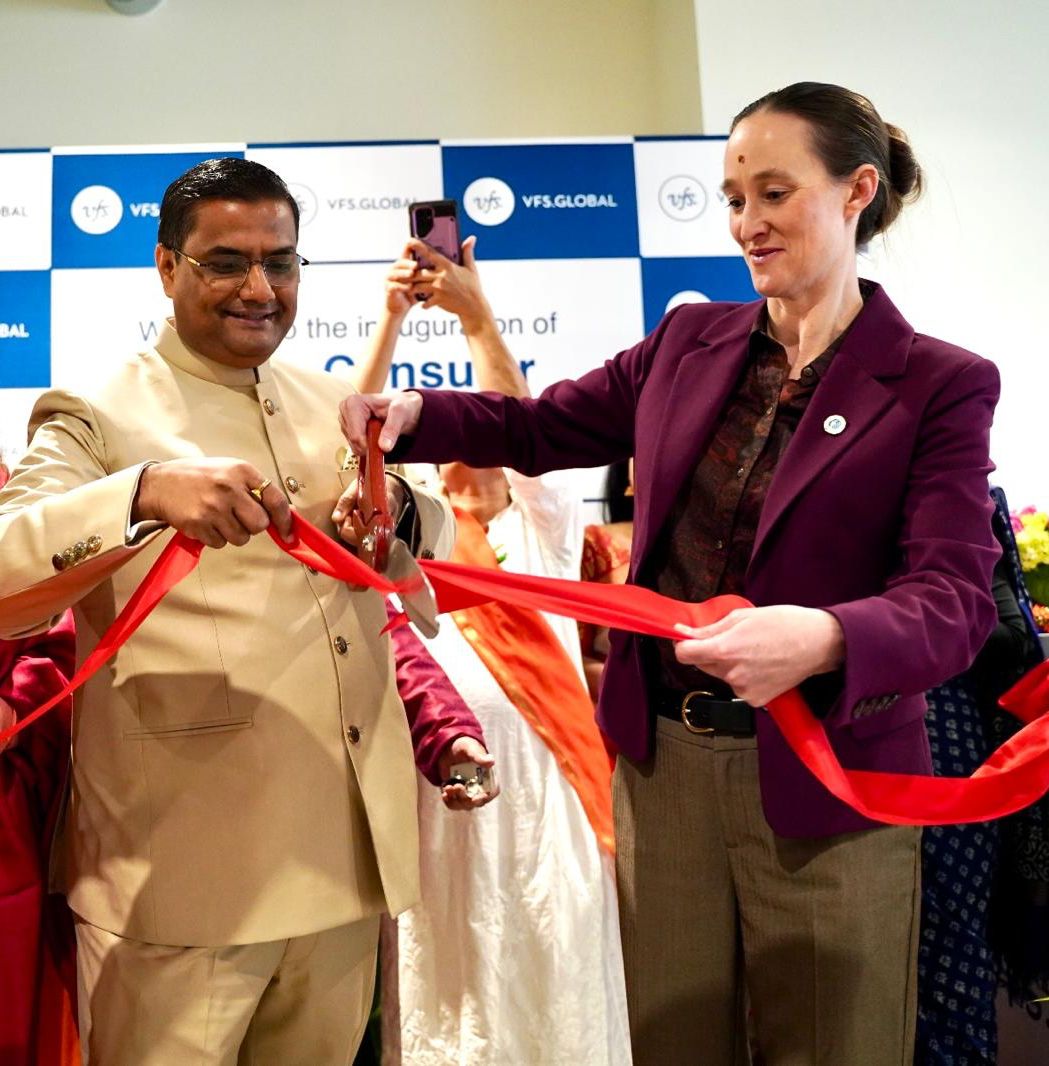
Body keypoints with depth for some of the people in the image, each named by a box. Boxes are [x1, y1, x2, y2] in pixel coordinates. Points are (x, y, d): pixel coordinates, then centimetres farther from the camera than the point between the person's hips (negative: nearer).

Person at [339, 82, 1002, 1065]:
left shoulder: (942, 385, -6)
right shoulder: (689, 341, 6)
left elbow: (955, 600, -17)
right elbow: (541, 428, 13)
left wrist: (824, 638, -37)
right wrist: (415, 414, -5)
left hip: (825, 784, -3)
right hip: (664, 761, 4)